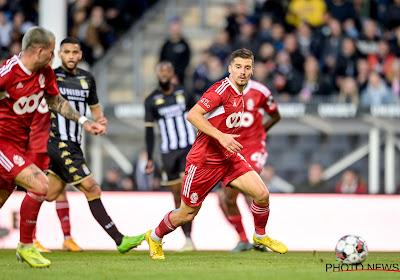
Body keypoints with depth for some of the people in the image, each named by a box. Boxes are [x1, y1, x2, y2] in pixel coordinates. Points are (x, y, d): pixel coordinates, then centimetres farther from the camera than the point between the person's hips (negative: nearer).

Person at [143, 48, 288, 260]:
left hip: (228, 158, 7)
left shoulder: (240, 95, 8)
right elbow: (192, 115, -26)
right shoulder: (222, 89, -19)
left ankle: (261, 236, 16)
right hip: (203, 160, -7)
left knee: (262, 194, -10)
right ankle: (155, 237, 33)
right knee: (187, 214, 5)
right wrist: (221, 136, -30)